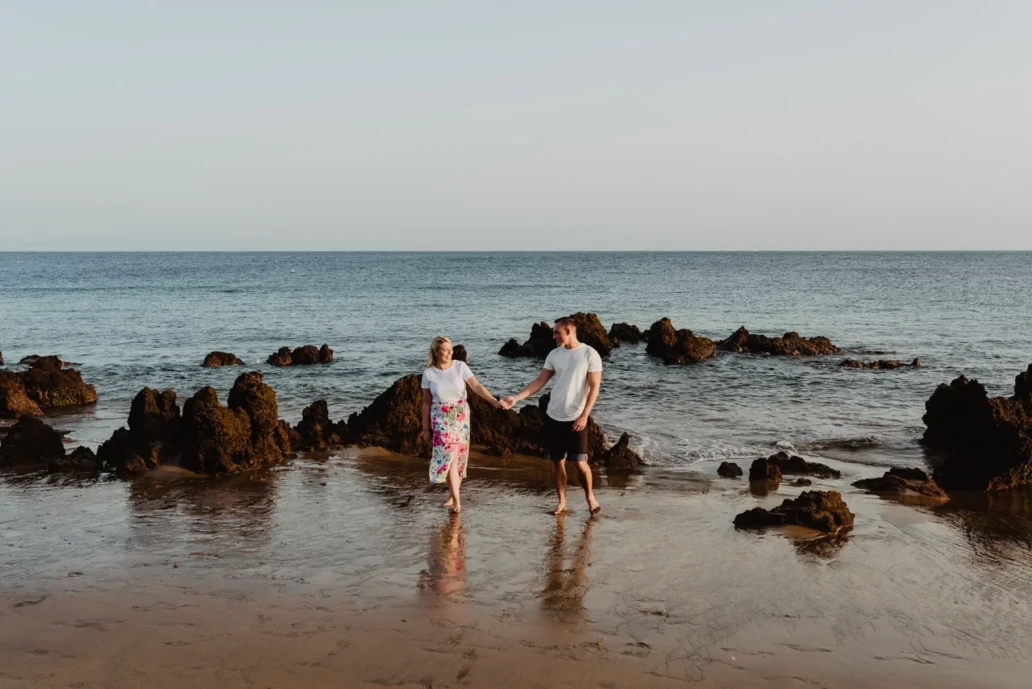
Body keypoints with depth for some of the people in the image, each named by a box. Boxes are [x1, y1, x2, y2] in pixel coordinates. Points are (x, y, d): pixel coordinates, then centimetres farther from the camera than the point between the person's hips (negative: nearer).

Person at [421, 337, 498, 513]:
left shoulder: (460, 366, -7)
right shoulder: (429, 373, -5)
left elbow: (476, 386, -12)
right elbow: (426, 402, 2)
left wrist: (494, 401, -25)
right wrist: (426, 428, 4)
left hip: (461, 416, 1)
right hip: (441, 418, -1)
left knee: (458, 456, 5)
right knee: (448, 455, -11)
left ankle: (452, 495, 20)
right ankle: (456, 498, -9)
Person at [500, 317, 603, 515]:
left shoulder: (590, 354, -9)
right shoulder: (554, 355, 4)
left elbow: (594, 387, -11)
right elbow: (539, 382, 3)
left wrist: (584, 415, -18)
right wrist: (515, 398, -9)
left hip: (576, 418, -5)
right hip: (553, 416, 5)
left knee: (580, 461, -5)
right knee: (557, 461, 8)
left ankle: (590, 497, 18)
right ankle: (562, 502, 19)